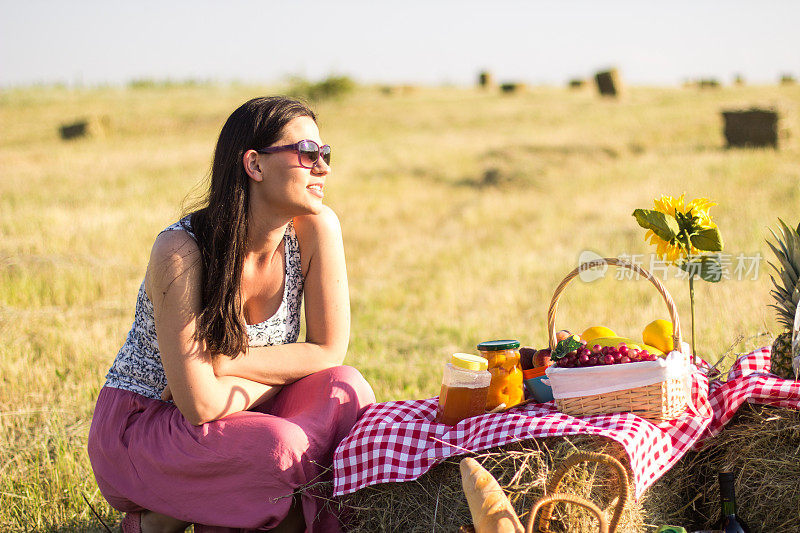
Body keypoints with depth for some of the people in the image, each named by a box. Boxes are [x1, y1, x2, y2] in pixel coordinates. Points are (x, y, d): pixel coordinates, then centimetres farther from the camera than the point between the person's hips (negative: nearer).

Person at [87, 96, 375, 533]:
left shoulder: (315, 228, -12)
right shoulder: (181, 251, -25)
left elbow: (330, 350, -11)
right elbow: (200, 404, -28)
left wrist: (221, 363, -19)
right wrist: (287, 369, -13)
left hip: (232, 416, 5)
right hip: (139, 427, -5)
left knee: (345, 389, -21)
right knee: (278, 446, -31)